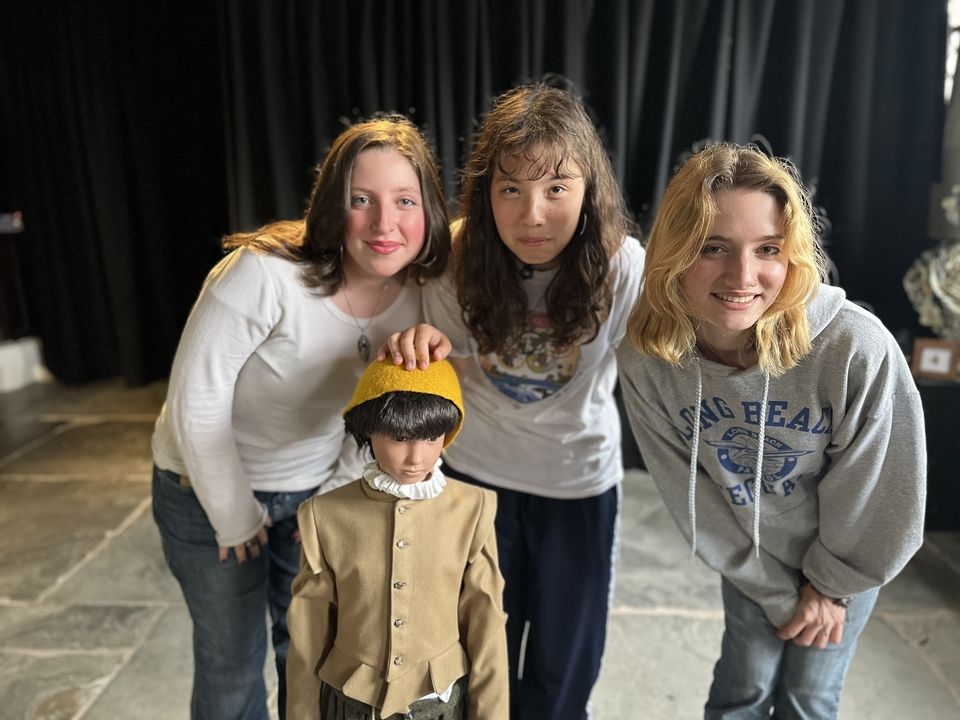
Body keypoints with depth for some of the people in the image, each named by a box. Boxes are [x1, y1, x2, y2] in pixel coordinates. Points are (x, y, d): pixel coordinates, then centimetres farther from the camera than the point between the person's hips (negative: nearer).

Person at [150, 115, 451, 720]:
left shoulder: (419, 294, -13)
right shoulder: (263, 274, -30)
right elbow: (196, 404, -23)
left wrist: (337, 496, -9)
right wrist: (236, 518, -13)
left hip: (320, 488, 4)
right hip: (211, 488, -3)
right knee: (231, 660, 13)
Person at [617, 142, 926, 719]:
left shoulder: (857, 347, -35)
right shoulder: (644, 361, -27)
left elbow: (886, 491, -18)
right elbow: (692, 497, -14)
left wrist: (831, 583, -5)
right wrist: (776, 592, -6)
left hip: (845, 556, -1)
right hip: (750, 559, 1)